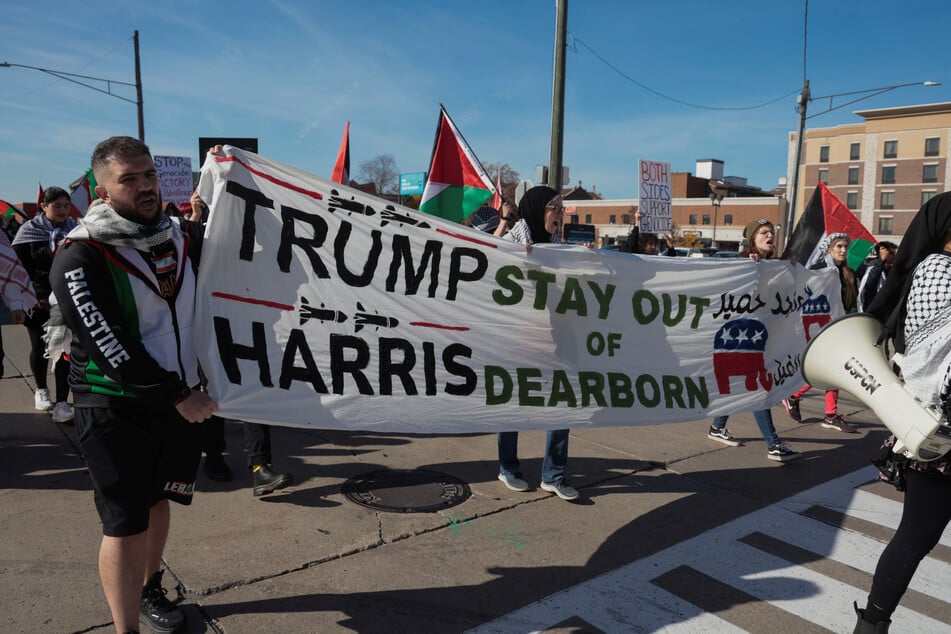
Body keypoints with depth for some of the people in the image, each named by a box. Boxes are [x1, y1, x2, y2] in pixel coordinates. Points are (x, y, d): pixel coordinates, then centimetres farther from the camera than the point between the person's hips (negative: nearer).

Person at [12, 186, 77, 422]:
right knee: (40, 348, 13)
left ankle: (61, 402, 1)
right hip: (38, 303, 0)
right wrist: (33, 296, -9)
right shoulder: (29, 231, -2)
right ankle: (41, 390, 36)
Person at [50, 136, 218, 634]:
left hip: (178, 400, 6)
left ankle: (149, 591, 42)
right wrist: (180, 396, -20)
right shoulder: (80, 259, -16)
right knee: (126, 524, -1)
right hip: (116, 409, -5)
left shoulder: (184, 237, 2)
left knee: (157, 502, 20)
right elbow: (112, 348, -21)